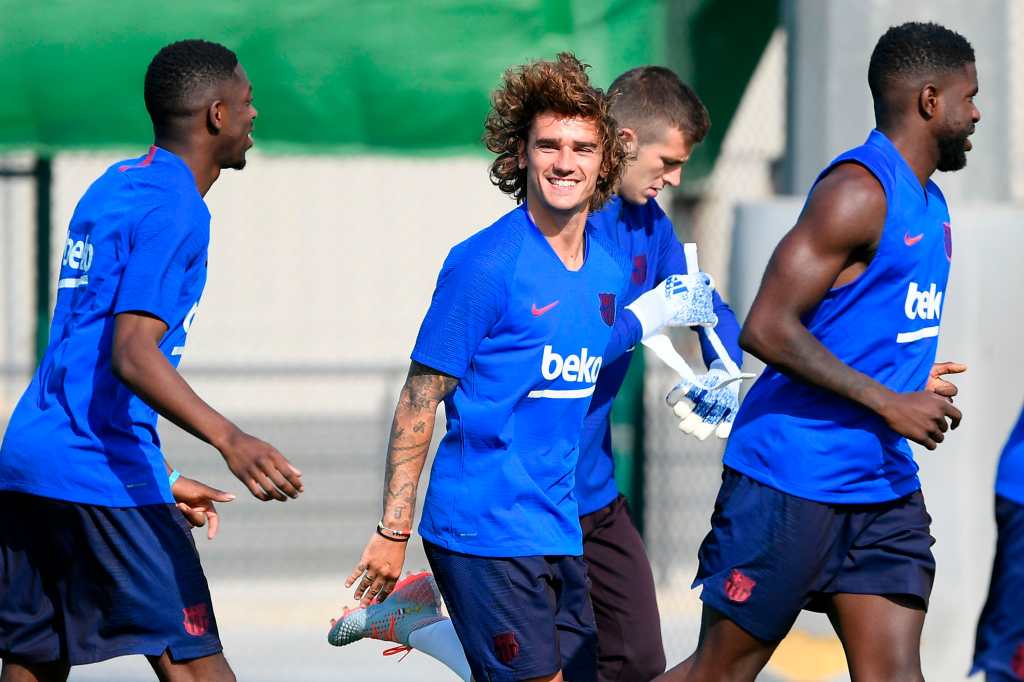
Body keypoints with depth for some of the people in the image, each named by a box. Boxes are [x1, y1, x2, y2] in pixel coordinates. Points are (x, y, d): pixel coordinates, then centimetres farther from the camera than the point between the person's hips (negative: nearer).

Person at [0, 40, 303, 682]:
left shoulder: (111, 188, 19)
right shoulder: (175, 209, -10)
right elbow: (132, 355, -22)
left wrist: (162, 479, 30)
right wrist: (230, 441, -34)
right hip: (104, 473, -9)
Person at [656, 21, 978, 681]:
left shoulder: (931, 206, 15)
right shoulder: (858, 192, -15)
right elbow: (766, 329, -21)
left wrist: (918, 383, 13)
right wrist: (889, 404, -20)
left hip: (884, 488, 8)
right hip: (791, 479, -8)